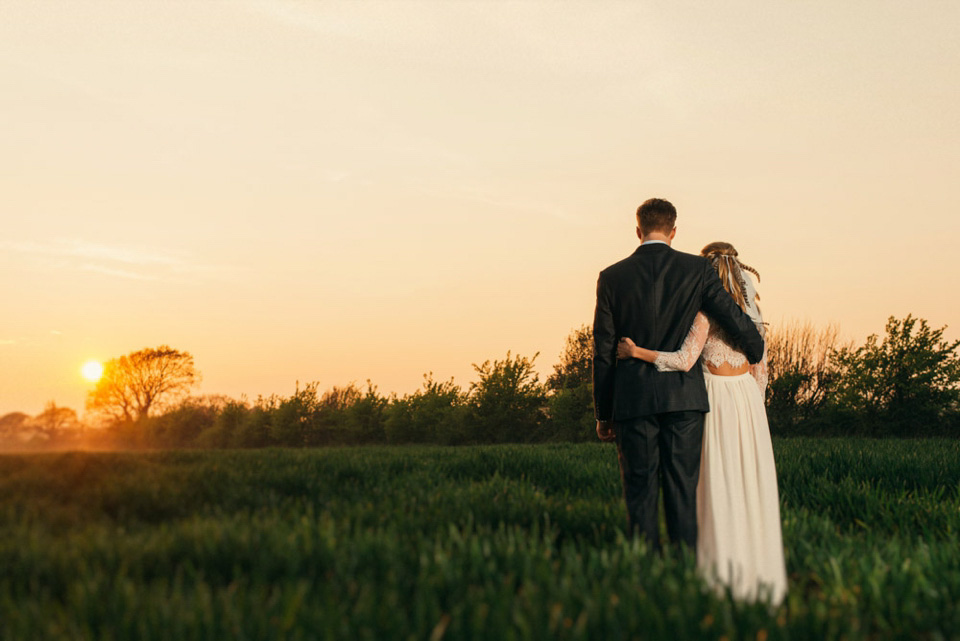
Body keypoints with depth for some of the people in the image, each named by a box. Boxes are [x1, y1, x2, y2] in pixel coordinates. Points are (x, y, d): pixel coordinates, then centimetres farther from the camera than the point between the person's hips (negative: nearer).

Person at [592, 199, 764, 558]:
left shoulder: (612, 277, 2)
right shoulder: (697, 269, 1)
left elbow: (603, 352, 3)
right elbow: (734, 319, -1)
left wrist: (603, 413, 9)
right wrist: (756, 353, 22)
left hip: (633, 400, 0)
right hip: (683, 394, 0)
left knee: (640, 493, 5)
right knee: (682, 491, 4)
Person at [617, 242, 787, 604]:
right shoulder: (749, 307, 8)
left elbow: (685, 360, -21)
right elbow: (760, 368, 13)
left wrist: (635, 352, -15)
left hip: (718, 397, -6)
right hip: (748, 395, 6)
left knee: (720, 486, 0)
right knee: (751, 484, 9)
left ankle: (726, 574, 3)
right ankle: (758, 570, 15)